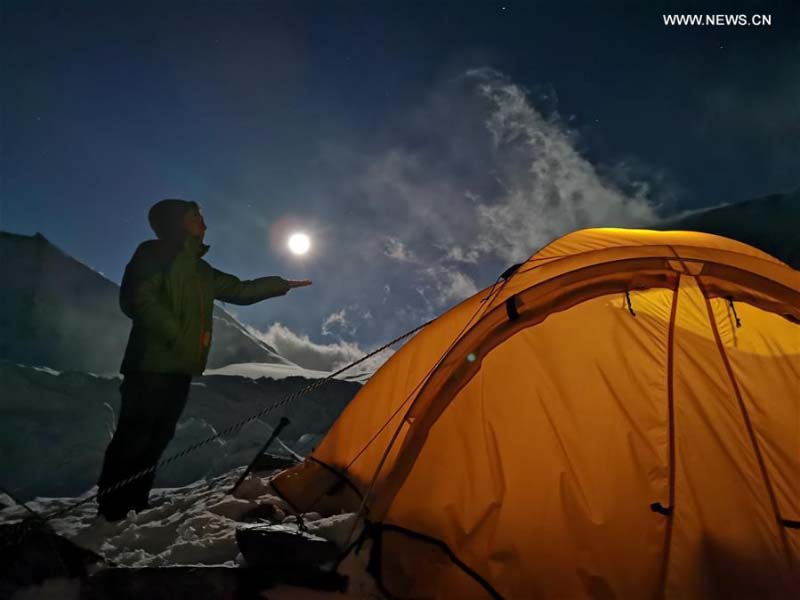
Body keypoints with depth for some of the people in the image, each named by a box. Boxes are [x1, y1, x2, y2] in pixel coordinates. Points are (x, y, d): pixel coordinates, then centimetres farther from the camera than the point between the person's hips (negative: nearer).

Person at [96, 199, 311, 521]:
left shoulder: (200, 270, 22)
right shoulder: (154, 254, -2)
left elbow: (240, 291, 27)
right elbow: (140, 299, -15)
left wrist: (283, 284, 27)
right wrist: (178, 337, -17)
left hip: (180, 368, 8)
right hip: (153, 365, -8)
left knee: (157, 439, 10)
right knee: (133, 437, -6)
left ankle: (135, 506, 18)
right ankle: (111, 510, 3)